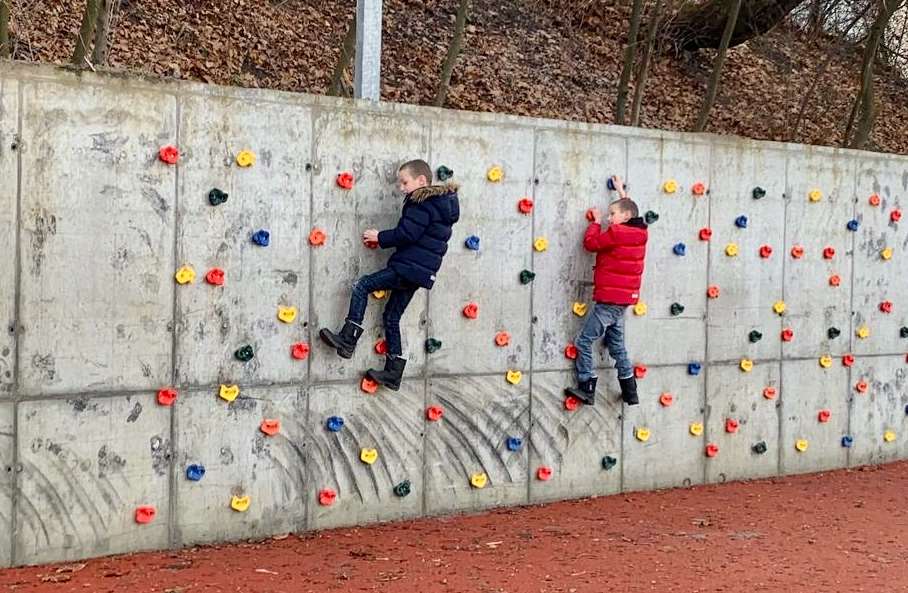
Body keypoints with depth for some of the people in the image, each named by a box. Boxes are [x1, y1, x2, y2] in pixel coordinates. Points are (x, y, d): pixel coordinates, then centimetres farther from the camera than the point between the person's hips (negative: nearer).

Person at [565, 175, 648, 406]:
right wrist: (622, 192, 39)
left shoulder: (616, 233, -17)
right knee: (617, 345, 17)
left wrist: (596, 221, 8)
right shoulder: (639, 233, 9)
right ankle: (630, 393, 19)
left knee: (584, 341, -3)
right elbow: (629, 209, 30)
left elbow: (591, 242, -6)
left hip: (609, 301, -9)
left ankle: (586, 389, -3)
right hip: (624, 300, 9)